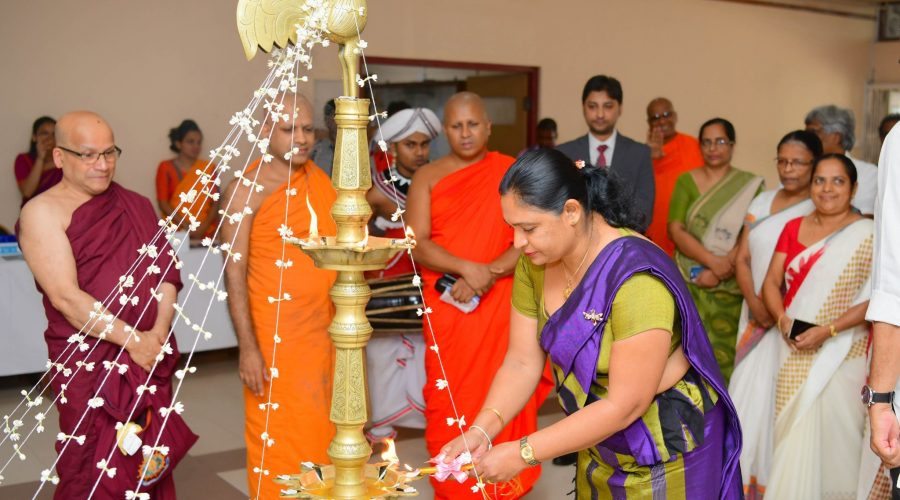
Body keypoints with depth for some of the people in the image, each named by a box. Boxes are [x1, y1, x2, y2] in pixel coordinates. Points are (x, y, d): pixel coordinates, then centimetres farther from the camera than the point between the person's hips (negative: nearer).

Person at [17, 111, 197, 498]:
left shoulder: (136, 205, 12)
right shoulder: (43, 212, -6)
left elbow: (165, 269, 6)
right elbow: (65, 295, -14)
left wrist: (159, 331, -11)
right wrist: (132, 340, -15)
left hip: (151, 358, 5)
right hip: (90, 364, -4)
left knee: (151, 465, 9)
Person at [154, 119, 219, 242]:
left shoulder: (209, 167, 9)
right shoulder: (166, 168, 5)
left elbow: (215, 202, 5)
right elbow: (163, 202, -1)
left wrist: (204, 226, -11)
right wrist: (186, 225, -13)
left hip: (206, 233, 1)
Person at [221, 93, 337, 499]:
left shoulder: (320, 180, 9)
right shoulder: (247, 189, -9)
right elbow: (234, 271, -11)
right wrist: (248, 347, -16)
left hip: (323, 333, 5)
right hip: (274, 338, -5)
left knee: (319, 433, 13)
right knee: (279, 442, 4)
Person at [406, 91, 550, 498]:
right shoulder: (427, 177, 5)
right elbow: (418, 245, -5)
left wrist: (489, 273, -17)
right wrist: (467, 269, -19)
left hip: (502, 305, 0)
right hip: (447, 307, 1)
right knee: (450, 402, 3)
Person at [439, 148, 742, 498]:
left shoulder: (636, 278, -32)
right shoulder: (535, 262, -11)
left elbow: (625, 405, -29)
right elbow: (522, 362, -6)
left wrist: (523, 453, -28)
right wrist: (481, 430, -21)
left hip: (666, 446, -5)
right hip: (600, 438, 6)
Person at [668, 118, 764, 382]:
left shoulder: (750, 185, 4)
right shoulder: (686, 181, 6)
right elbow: (675, 229, -4)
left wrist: (723, 267, -16)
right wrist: (712, 260, -15)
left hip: (731, 285, -1)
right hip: (692, 283, 1)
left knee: (726, 349, -1)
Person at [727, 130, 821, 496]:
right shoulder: (762, 201, 9)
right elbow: (742, 259, 6)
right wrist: (755, 305, -8)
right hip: (756, 314, 5)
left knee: (778, 396, 0)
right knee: (748, 392, 9)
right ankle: (747, 475, 23)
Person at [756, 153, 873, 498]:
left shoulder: (868, 235, -6)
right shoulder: (794, 228, 8)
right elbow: (771, 282, 6)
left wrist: (827, 330, -20)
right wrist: (783, 321, -12)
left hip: (841, 354, -4)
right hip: (795, 353, 4)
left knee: (832, 430, 2)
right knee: (793, 431, 8)